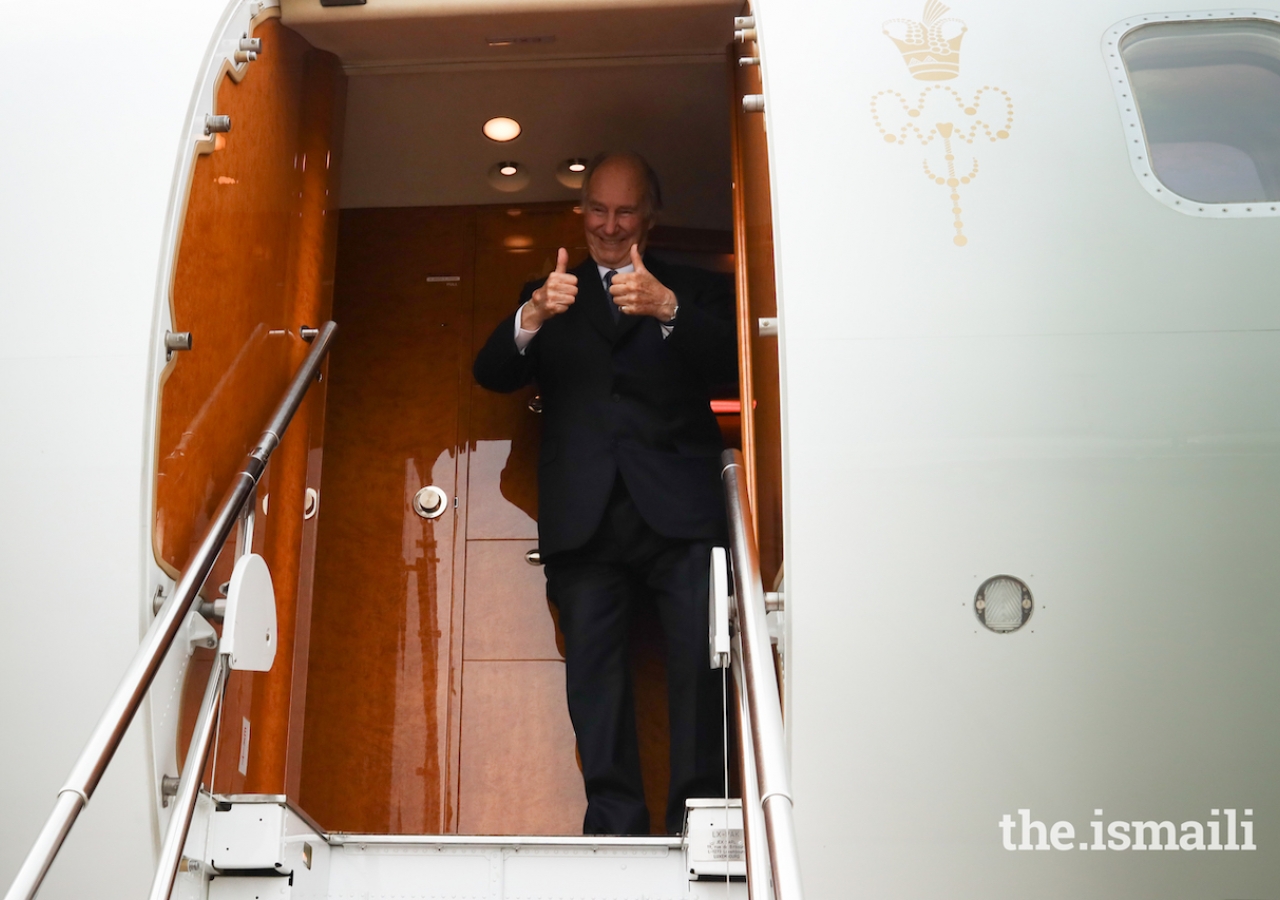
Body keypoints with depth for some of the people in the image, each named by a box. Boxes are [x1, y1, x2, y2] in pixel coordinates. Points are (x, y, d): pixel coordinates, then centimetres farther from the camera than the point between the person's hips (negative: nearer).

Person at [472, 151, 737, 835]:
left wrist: (667, 309, -19)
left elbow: (731, 361, -1)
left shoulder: (695, 290, 17)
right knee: (592, 663, -4)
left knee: (699, 660, -11)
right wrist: (532, 318, -13)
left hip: (678, 506, -1)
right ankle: (614, 823, -1)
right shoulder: (549, 296, 23)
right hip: (584, 515, 2)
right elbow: (491, 374, 8)